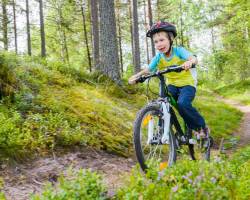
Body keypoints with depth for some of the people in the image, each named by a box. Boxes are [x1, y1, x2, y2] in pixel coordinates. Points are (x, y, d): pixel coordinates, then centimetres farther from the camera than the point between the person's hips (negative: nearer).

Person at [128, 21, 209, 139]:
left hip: (187, 84, -4)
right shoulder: (158, 57, -7)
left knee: (182, 104, -29)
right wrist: (136, 76, -33)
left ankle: (202, 127, -7)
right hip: (172, 85, 4)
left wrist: (189, 62, -57)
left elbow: (194, 59, -33)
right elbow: (148, 70, -13)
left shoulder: (179, 51, -18)